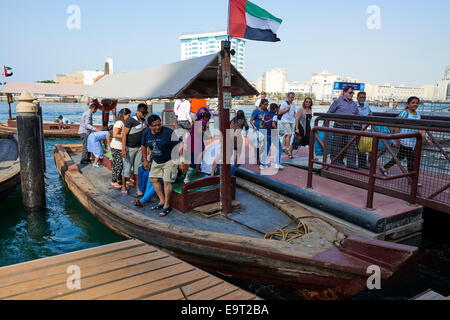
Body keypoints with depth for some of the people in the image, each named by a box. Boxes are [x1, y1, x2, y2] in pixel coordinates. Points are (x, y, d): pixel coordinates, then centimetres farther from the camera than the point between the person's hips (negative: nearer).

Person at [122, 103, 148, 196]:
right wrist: (123, 149, -19)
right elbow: (124, 134, -14)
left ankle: (138, 188, 14)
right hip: (129, 148, -5)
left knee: (138, 167, 7)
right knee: (127, 167, 2)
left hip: (139, 148, 5)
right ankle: (123, 186, 19)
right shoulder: (130, 120, -13)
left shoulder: (144, 121, 6)